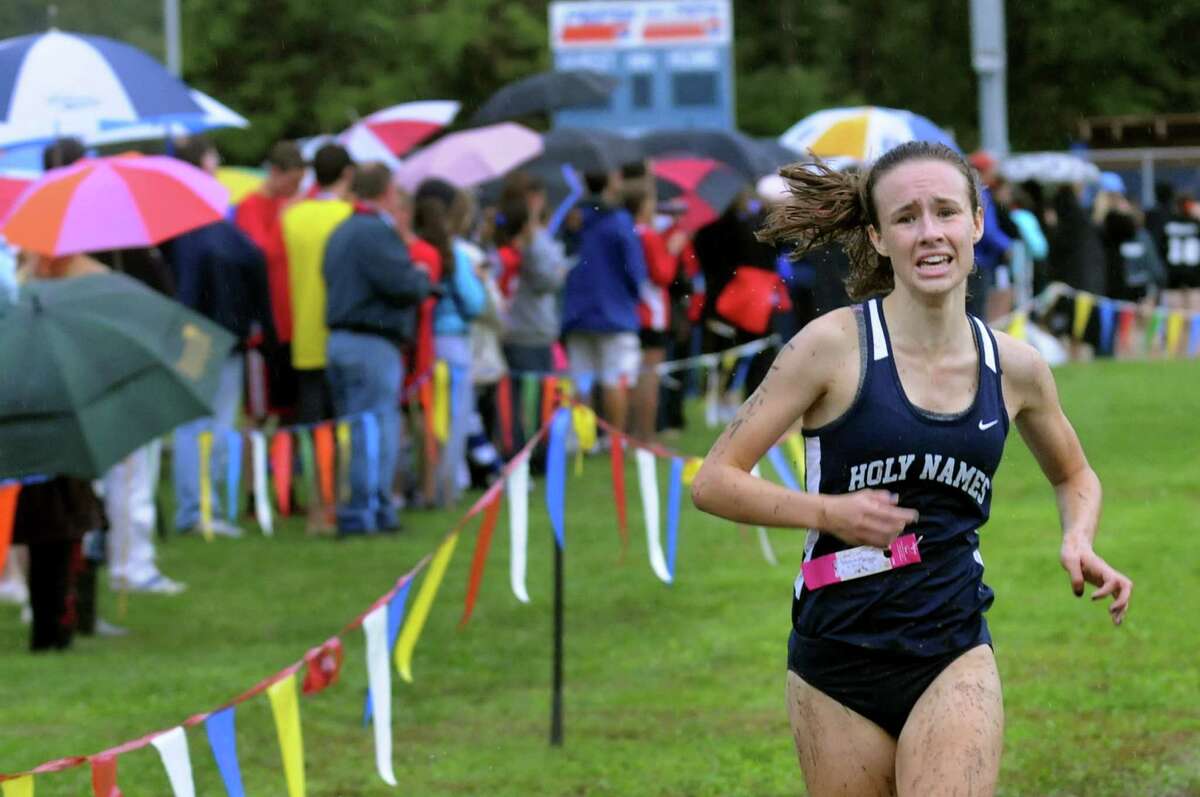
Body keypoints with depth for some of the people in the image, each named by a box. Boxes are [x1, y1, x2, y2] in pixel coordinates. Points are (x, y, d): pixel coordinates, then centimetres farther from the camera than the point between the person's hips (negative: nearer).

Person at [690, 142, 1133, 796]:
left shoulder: (1015, 368, 3)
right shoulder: (835, 345, -8)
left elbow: (1073, 477, 24)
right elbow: (713, 481, -7)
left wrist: (1078, 543, 2)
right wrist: (828, 511, -22)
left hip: (956, 660, 1)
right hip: (836, 661, -1)